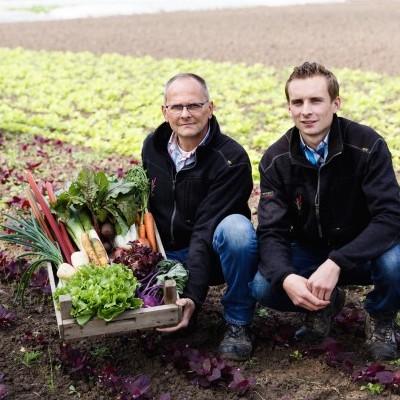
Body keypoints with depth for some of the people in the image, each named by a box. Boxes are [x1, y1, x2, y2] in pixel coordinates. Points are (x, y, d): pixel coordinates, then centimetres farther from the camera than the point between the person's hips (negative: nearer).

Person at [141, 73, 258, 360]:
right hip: (165, 254, 4)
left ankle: (238, 323, -17)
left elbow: (206, 230, -27)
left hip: (211, 255, -4)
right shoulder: (153, 146, -1)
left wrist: (194, 294, -35)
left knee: (236, 227, -37)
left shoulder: (231, 159, -21)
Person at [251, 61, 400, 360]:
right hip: (309, 252, 2)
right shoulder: (276, 161, -11)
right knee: (263, 287, -25)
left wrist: (336, 264, -38)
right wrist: (285, 277, -37)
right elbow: (271, 232, -15)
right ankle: (324, 303, 9)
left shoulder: (367, 146, -19)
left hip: (363, 252, -2)